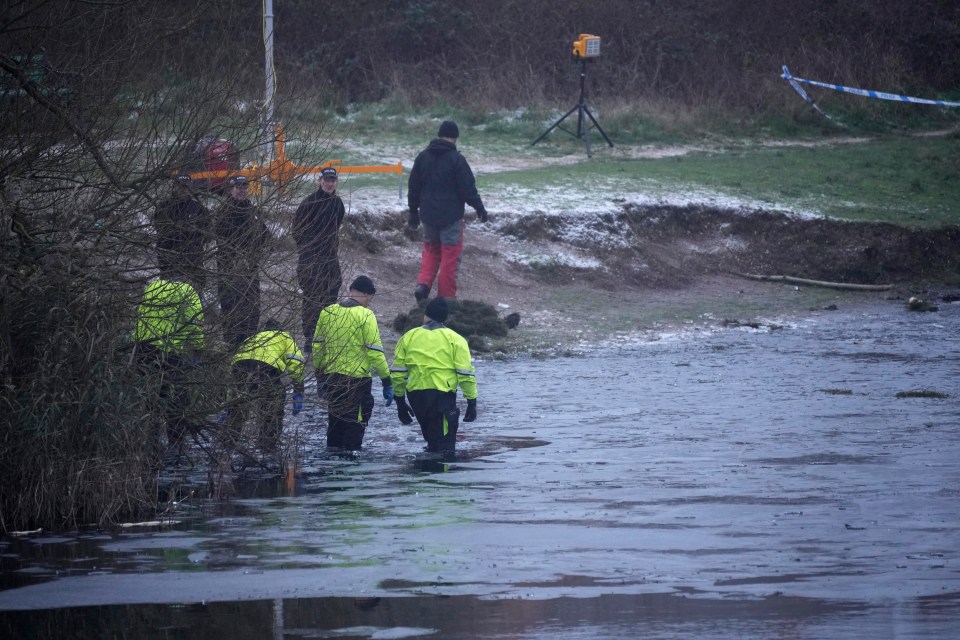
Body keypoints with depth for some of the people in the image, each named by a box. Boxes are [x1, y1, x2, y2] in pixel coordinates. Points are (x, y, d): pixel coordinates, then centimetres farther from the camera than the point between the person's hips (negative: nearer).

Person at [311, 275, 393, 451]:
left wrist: (320, 375, 20)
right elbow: (375, 351, -15)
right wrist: (387, 381, -10)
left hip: (330, 377, 6)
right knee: (355, 424, 3)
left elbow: (317, 346, 10)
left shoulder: (327, 312, 5)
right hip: (357, 379, -6)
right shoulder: (365, 316, -12)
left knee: (335, 422, 19)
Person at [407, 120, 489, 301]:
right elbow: (468, 189, -11)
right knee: (450, 255, 4)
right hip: (450, 217, -5)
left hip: (428, 215, 5)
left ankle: (423, 285, 0)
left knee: (431, 250, 20)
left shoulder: (423, 157, 4)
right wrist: (479, 208, 2)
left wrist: (413, 212, 22)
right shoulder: (456, 159, -14)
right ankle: (446, 297, 6)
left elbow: (413, 187, 12)